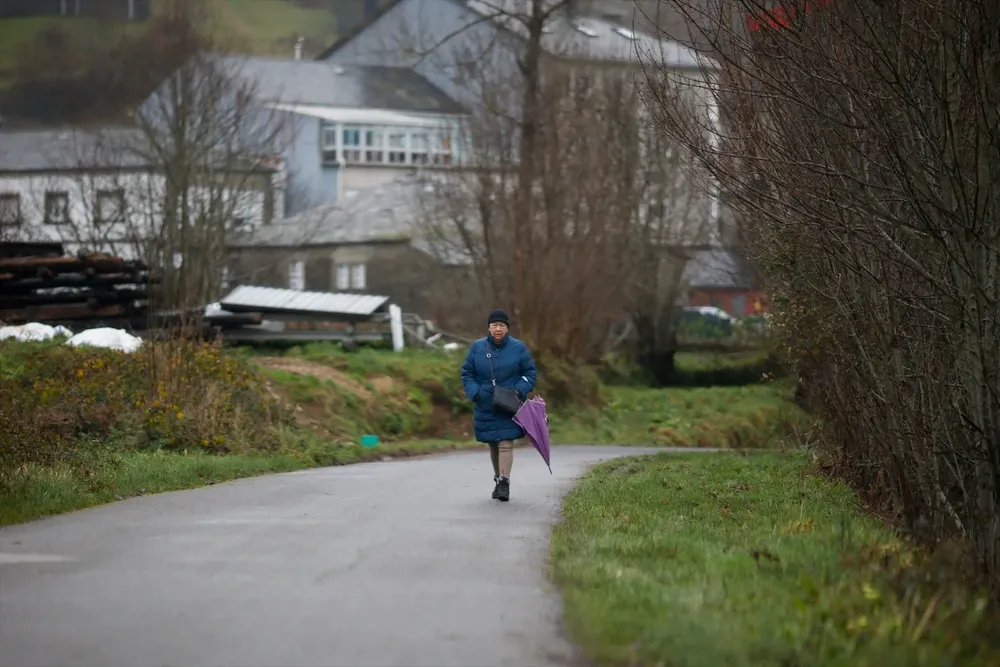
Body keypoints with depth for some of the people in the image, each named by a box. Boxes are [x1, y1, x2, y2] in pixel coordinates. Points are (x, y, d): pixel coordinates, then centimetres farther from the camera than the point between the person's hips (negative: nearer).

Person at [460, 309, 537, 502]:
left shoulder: (518, 348, -2)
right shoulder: (477, 347, 2)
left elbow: (531, 373, 4)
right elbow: (467, 374, 7)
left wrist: (520, 390, -13)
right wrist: (474, 392, -10)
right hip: (485, 406, 3)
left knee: (505, 443, -13)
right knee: (493, 445, 11)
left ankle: (504, 482, -17)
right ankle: (498, 479, 26)